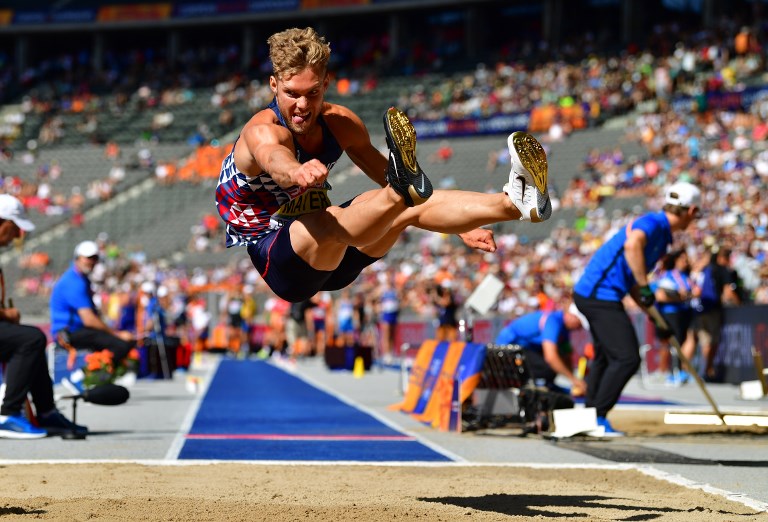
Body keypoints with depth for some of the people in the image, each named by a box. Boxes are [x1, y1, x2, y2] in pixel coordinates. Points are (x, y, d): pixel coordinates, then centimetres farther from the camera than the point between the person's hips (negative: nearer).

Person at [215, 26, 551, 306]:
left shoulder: (340, 123, 2)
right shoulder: (262, 130, -20)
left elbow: (386, 173, 12)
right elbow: (273, 158, -45)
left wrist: (460, 226, 9)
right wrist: (296, 171, -71)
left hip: (329, 259, 6)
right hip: (264, 258, -6)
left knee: (407, 205, -17)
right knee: (331, 222, -39)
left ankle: (515, 202, -31)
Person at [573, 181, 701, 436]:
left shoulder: (662, 235, 16)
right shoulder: (652, 223, -14)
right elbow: (632, 244, -38)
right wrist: (645, 287, -31)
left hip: (589, 293, 11)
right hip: (601, 296, -11)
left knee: (605, 357, 23)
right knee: (627, 359, -12)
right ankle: (597, 417, -9)